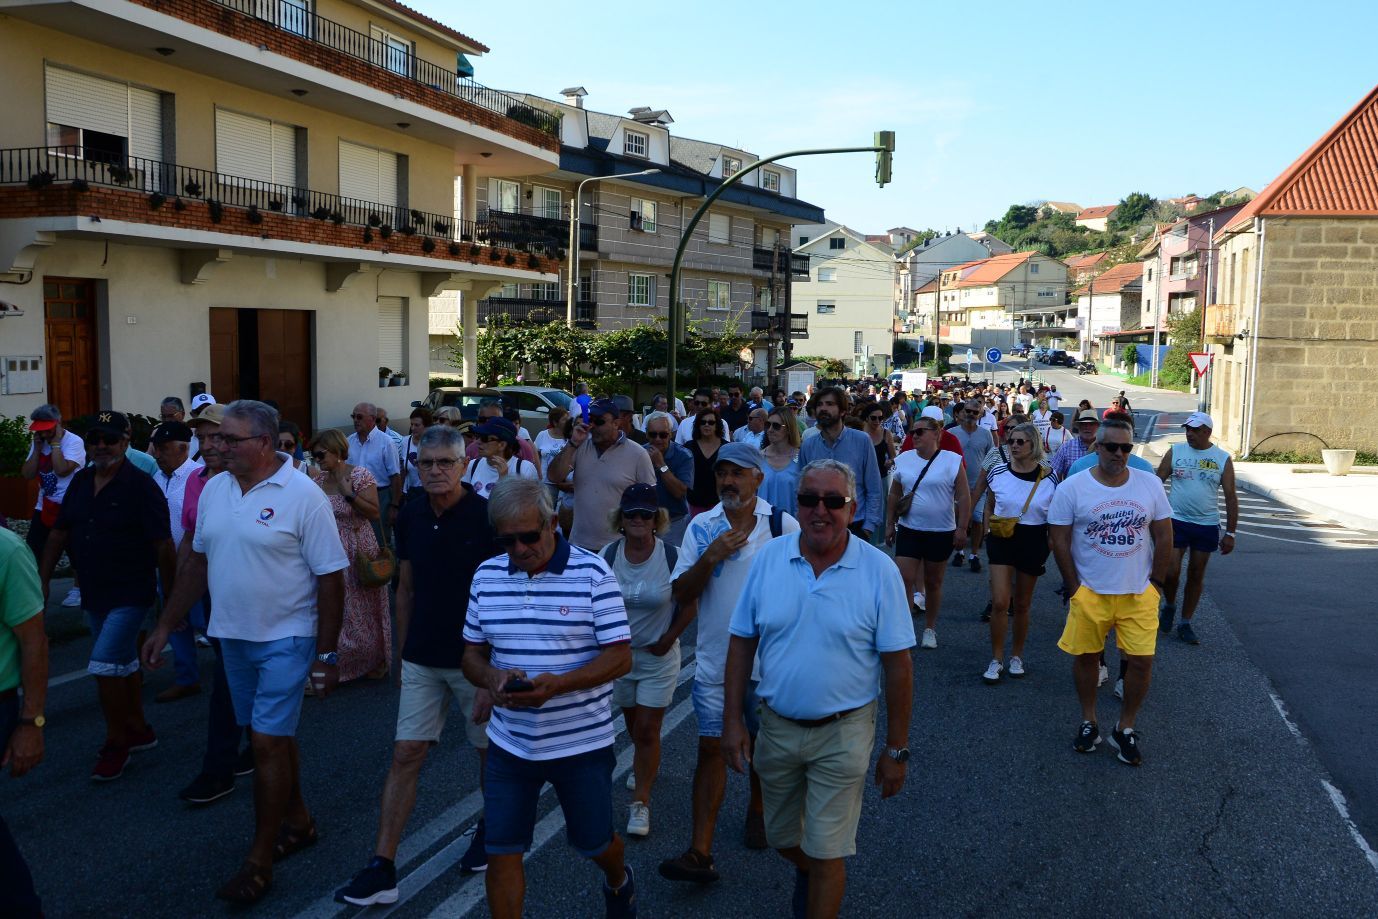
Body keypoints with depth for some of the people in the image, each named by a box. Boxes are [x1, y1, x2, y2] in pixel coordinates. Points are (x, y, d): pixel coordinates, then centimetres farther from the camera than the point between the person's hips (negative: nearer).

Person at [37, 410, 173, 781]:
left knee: (105, 666, -11)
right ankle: (138, 730, 33)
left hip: (130, 594, -7)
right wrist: (42, 577, 6)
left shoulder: (141, 486, -16)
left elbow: (163, 546, -16)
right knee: (124, 663, 18)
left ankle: (116, 743, 7)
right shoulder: (81, 481, 5)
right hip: (93, 594, 7)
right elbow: (59, 531, 11)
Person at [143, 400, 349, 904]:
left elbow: (330, 578, -14)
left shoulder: (303, 496, -16)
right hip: (233, 635, 6)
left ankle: (260, 861, 10)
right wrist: (164, 627, 11)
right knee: (272, 736, 17)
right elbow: (198, 561, 12)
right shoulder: (214, 489, 3)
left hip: (285, 639, -6)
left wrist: (326, 654, -14)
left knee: (268, 743, -3)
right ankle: (297, 820, 36)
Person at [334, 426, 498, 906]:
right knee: (406, 754, 3)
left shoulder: (486, 516, -15)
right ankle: (382, 867, 8)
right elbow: (406, 589, 12)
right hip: (423, 661, 4)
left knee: (489, 750, 13)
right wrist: (402, 654, 13)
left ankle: (490, 829, 38)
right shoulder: (410, 516, 1)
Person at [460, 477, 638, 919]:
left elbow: (620, 657, -14)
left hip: (582, 743, -2)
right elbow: (472, 653, 6)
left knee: (594, 843, 17)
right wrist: (492, 678, -18)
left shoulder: (591, 572, -14)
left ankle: (619, 881, 51)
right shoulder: (486, 576, -1)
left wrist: (558, 684, -29)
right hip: (509, 744, 3)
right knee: (501, 851, 6)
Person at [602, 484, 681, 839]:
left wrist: (668, 639, -11)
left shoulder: (672, 556, -17)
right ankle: (645, 765, 52)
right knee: (632, 723, 21)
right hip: (619, 652, 3)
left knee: (647, 730, -3)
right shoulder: (608, 555, -10)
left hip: (658, 656, -3)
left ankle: (640, 802, 11)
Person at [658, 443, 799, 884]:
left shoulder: (783, 526, -7)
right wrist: (710, 557, -20)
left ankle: (758, 810, 43)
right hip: (715, 660, 1)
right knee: (711, 748, 0)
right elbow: (682, 593, -4)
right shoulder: (701, 528, -2)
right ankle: (699, 852, 1)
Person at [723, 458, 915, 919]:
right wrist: (733, 720, -2)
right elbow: (742, 643, 1)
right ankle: (806, 874, 55)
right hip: (776, 726, 4)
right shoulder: (768, 558, -6)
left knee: (825, 853, 5)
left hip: (843, 733, -3)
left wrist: (896, 750, -7)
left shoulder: (879, 571, -13)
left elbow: (897, 665, -9)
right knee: (782, 838, 23)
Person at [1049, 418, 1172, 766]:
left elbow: (1164, 537, 5)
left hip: (1139, 594, 1)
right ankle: (1088, 723, 28)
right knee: (1086, 656, 9)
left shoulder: (1150, 484, 0)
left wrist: (1156, 582, 2)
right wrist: (1074, 588, -5)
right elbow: (1060, 541, -4)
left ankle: (1125, 729, 19)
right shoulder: (1072, 488, -7)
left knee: (1141, 660, 0)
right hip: (1090, 592, -1)